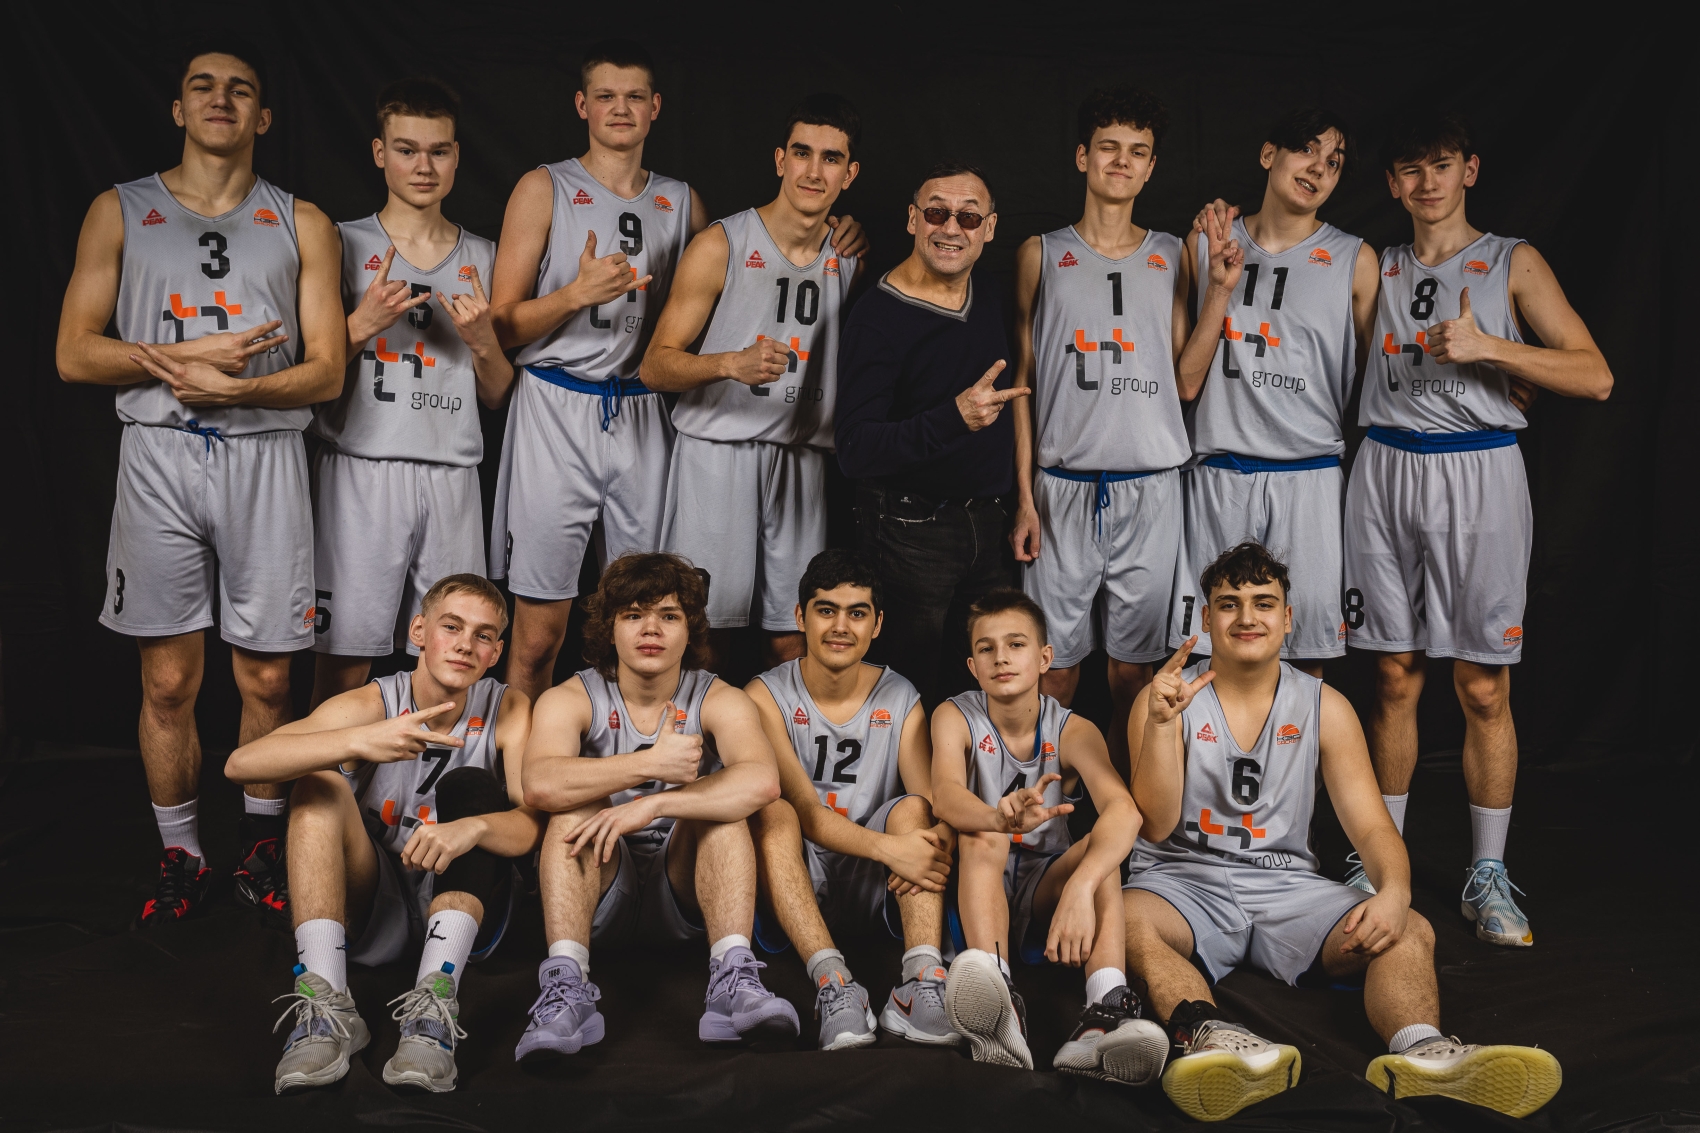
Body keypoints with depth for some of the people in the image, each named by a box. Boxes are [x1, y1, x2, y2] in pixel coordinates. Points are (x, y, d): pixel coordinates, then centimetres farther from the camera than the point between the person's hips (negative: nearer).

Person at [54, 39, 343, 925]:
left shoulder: (300, 225, 10)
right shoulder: (120, 213, 9)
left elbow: (325, 371, 2)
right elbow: (75, 354, 3)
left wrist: (230, 387, -13)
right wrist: (187, 356, -9)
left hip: (264, 455, 0)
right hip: (159, 455, 0)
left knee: (266, 677, 4)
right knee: (168, 680, 3)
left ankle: (262, 846, 21)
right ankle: (181, 857, 18)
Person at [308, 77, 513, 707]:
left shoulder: (481, 258, 14)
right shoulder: (344, 245, 5)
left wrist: (482, 341, -4)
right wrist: (363, 324, -12)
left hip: (453, 477, 3)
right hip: (361, 471, -3)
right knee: (344, 666, -3)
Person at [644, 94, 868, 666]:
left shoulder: (850, 255, 10)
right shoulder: (721, 245, -3)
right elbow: (656, 366, -6)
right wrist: (732, 363, -21)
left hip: (803, 460, 4)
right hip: (719, 452, -3)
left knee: (793, 640, 3)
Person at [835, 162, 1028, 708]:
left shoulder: (989, 301, 6)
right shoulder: (878, 316, -17)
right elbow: (854, 452, -24)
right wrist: (954, 418, -36)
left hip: (986, 523, 7)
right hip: (910, 533, -7)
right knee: (910, 690, 3)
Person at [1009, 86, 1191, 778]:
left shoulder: (1170, 257, 12)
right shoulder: (1042, 255, 8)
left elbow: (1186, 375, 7)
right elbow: (1022, 378, 6)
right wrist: (1024, 494, -1)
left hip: (1150, 487, 1)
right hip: (1063, 484, -1)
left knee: (1135, 668, 6)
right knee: (1056, 667, 1)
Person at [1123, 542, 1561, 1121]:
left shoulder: (1324, 708, 8)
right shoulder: (1166, 698, 1)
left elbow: (1370, 824, 2)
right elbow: (1158, 825, -7)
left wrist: (1394, 892, -20)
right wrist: (1160, 724, -21)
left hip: (1286, 883, 3)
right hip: (1183, 880, -2)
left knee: (1411, 932, -23)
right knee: (1127, 922, -36)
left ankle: (1420, 1049, -50)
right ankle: (1211, 1035, -60)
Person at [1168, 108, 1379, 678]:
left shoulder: (1354, 260, 4)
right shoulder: (1206, 246, 7)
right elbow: (1185, 383, 4)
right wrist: (1221, 289, -5)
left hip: (1311, 481, 0)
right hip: (1218, 481, 1)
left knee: (1307, 659, 3)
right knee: (1209, 659, 5)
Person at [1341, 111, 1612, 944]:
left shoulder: (1513, 264, 4)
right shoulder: (1377, 270, 13)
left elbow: (1595, 377, -4)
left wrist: (1489, 346, -15)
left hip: (1479, 474, -2)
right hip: (1386, 473, 2)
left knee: (1483, 687, -1)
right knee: (1395, 677, 6)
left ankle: (1487, 874, 11)